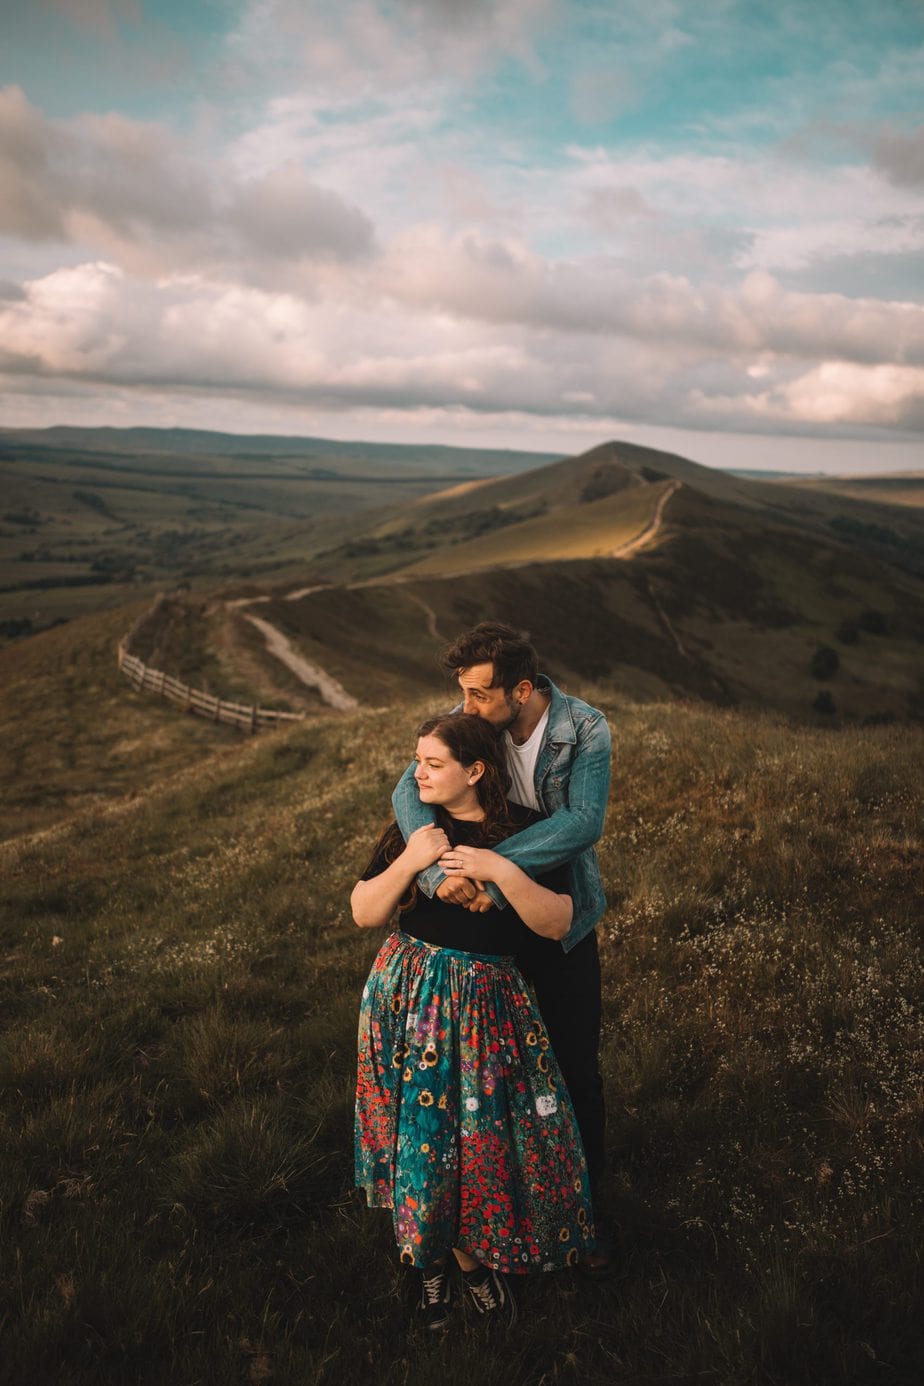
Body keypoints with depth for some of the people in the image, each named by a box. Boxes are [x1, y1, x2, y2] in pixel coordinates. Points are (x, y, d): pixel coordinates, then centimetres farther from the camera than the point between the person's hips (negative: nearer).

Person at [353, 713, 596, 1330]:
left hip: (487, 1001, -1)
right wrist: (408, 862, -18)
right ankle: (436, 1249, 32)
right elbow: (364, 914, -2)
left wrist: (504, 872, -26)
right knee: (423, 1128, 7)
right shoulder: (410, 829, -2)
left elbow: (557, 923, -12)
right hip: (409, 994, 2)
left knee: (485, 1129, 4)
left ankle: (474, 1251, 32)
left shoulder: (524, 832, -8)